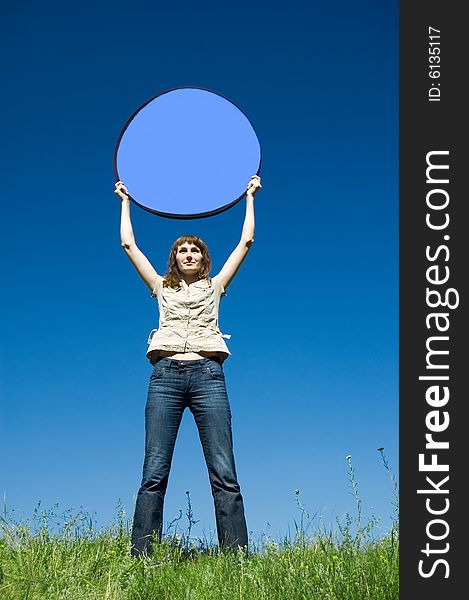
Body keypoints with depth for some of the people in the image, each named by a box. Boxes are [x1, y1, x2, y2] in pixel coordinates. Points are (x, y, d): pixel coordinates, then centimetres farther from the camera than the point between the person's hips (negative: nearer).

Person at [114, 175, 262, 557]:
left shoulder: (214, 286, 23)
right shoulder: (162, 287, 24)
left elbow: (246, 242, 23)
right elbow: (128, 244, 24)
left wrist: (250, 197, 30)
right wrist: (126, 202, 32)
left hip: (207, 374, 0)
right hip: (165, 375, 1)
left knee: (224, 474, -10)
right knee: (154, 474, -8)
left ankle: (237, 556, -12)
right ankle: (141, 557, -11)